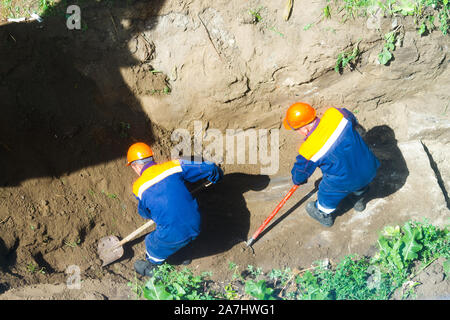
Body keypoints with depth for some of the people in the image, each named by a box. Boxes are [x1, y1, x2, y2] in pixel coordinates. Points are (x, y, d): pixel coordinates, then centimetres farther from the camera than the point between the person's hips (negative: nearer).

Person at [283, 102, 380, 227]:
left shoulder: (309, 151, -24)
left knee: (328, 193, 28)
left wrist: (297, 181, 20)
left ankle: (324, 215, 55)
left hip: (345, 182, -4)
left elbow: (300, 171, -3)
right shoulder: (336, 114, -16)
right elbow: (353, 121, 9)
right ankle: (359, 200, 65)